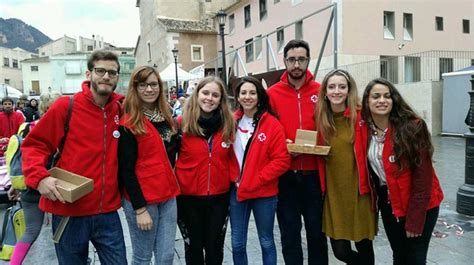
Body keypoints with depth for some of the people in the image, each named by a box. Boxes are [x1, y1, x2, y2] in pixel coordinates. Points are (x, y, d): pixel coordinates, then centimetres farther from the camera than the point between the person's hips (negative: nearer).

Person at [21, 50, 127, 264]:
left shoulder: (120, 109, 2)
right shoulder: (66, 106, -8)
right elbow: (34, 145, -5)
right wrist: (39, 177, -21)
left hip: (108, 212, 3)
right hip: (69, 211, -2)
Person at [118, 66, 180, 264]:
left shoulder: (166, 118, 10)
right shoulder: (128, 124, -10)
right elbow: (127, 169, -13)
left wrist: (171, 186, 10)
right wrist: (139, 208, -15)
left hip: (168, 196, 6)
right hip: (141, 199, -6)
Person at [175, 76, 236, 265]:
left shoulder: (229, 123, -1)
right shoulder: (182, 123, -9)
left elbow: (231, 157, 8)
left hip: (220, 195, 2)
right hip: (188, 195, -2)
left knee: (215, 246, 17)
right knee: (193, 246, 17)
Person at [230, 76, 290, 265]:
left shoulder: (272, 124, -9)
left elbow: (282, 160, -13)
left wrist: (257, 179, -16)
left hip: (263, 193, -3)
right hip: (237, 191, 4)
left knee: (266, 242, 14)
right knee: (237, 243, 14)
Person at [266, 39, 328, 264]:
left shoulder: (321, 92, 2)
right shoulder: (273, 93, -1)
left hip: (313, 173, 1)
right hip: (285, 174, 0)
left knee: (317, 230, 14)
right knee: (289, 233, 12)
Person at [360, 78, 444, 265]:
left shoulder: (412, 127, -19)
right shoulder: (364, 130, -5)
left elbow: (423, 176, -18)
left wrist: (415, 220, -17)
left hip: (420, 204, -4)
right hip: (388, 203, 4)